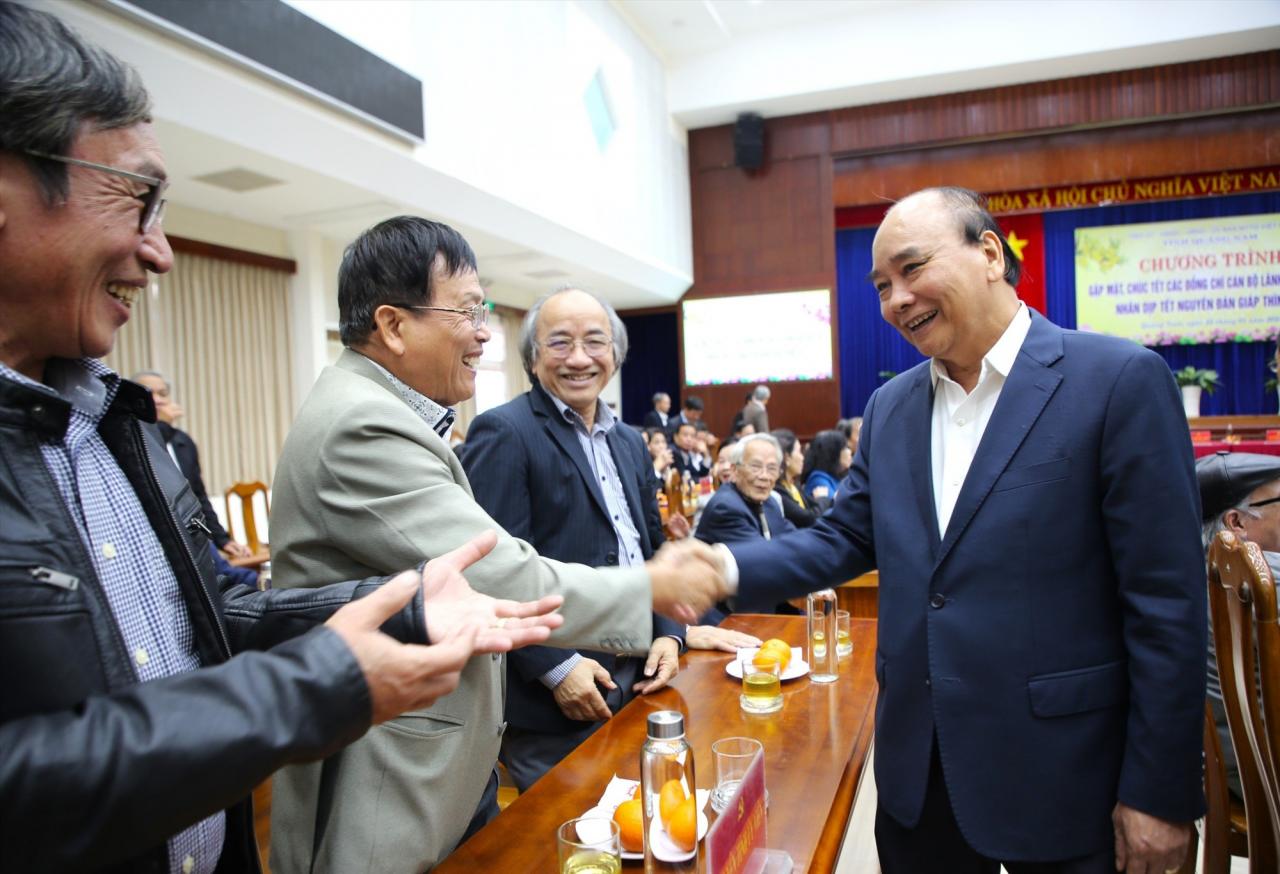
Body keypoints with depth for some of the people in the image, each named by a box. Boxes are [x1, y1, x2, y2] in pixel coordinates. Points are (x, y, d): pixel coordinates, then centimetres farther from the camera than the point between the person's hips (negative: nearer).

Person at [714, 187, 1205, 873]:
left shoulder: (1121, 379, -11)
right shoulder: (890, 406, 6)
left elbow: (1166, 602, -12)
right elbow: (844, 539, 6)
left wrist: (1159, 793, -10)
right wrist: (728, 568, -10)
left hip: (1060, 779, -4)